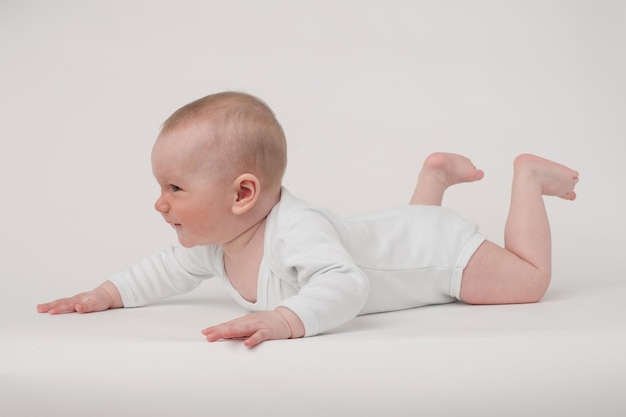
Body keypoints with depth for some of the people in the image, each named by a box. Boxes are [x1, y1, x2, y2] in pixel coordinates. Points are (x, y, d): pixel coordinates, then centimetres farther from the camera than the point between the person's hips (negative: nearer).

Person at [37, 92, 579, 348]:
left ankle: (527, 174, 18)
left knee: (530, 280, 1)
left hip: (440, 250, -8)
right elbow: (172, 268, 4)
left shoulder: (295, 232, -45)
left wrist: (285, 319, -74)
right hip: (393, 232, 8)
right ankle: (436, 174, 45)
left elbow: (344, 286, -59)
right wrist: (108, 294, -4)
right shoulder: (215, 242, -15)